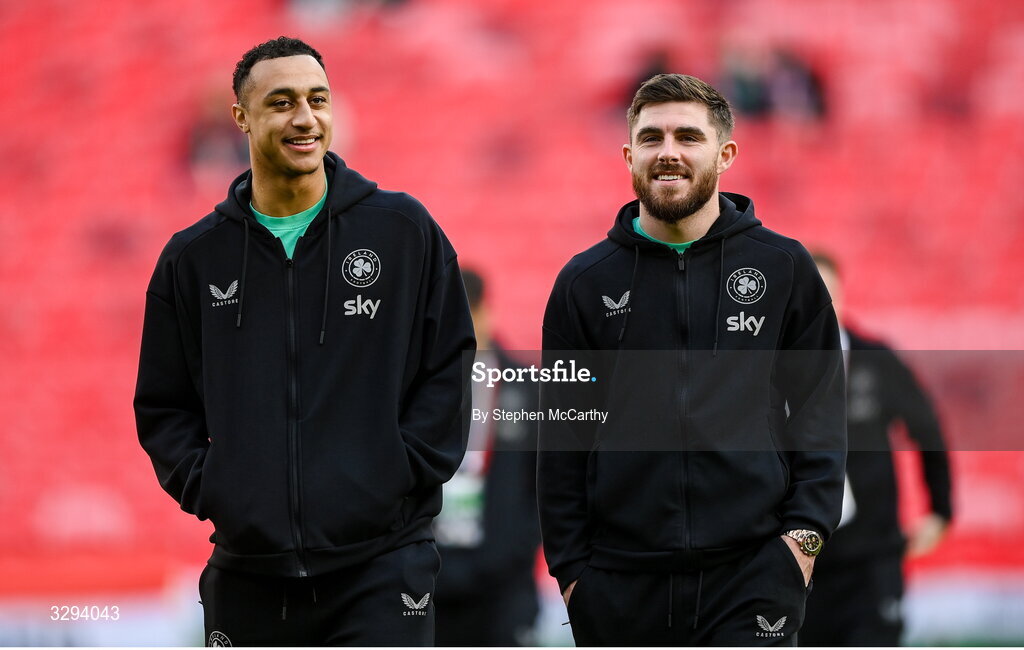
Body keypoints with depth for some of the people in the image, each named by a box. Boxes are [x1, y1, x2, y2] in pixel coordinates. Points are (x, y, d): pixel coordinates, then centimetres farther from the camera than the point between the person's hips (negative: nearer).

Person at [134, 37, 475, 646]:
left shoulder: (405, 230, 4)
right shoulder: (193, 257, 9)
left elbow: (447, 372, 5)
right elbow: (163, 407, 13)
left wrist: (401, 476, -6)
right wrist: (208, 488, -2)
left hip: (380, 569, -2)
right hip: (247, 569, 2)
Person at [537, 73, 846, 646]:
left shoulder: (784, 268, 6)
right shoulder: (587, 282, 8)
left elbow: (820, 411, 7)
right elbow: (562, 437, 9)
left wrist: (805, 531, -4)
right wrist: (570, 566, 3)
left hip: (753, 576, -2)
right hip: (620, 587, 2)